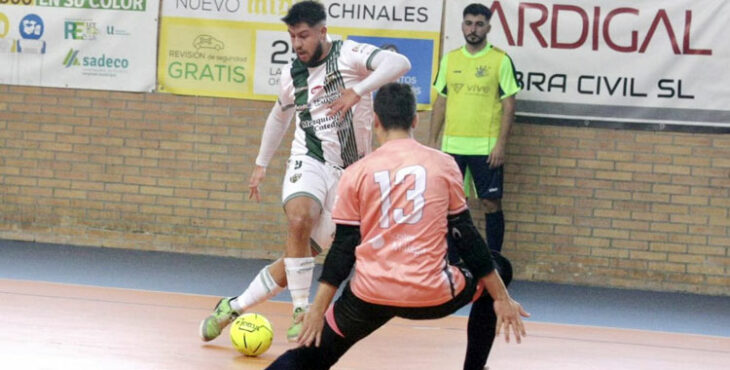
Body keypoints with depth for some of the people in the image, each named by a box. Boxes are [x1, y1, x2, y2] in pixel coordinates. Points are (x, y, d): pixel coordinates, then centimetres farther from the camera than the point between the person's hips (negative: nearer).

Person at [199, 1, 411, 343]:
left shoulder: (348, 55, -7)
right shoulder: (292, 73, 8)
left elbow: (399, 63, -25)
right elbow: (279, 116, 28)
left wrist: (357, 90, -37)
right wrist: (261, 164, 28)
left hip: (347, 173, -2)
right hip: (309, 161, 2)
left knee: (296, 261, -2)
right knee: (300, 221, -32)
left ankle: (233, 307, 15)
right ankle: (301, 312, -22)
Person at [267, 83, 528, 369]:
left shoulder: (356, 173, 4)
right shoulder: (444, 165, 4)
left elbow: (343, 248, 2)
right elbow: (466, 236, 5)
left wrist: (317, 310, 8)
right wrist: (501, 298, 12)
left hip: (371, 297, 1)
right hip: (432, 296, -1)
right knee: (497, 270, 27)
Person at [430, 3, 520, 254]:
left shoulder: (500, 60, -3)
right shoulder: (450, 59, 9)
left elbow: (509, 105, -4)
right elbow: (441, 102, 13)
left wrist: (501, 144, -11)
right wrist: (433, 141, 8)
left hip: (486, 147, -4)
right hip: (452, 145, 4)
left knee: (491, 203, 1)